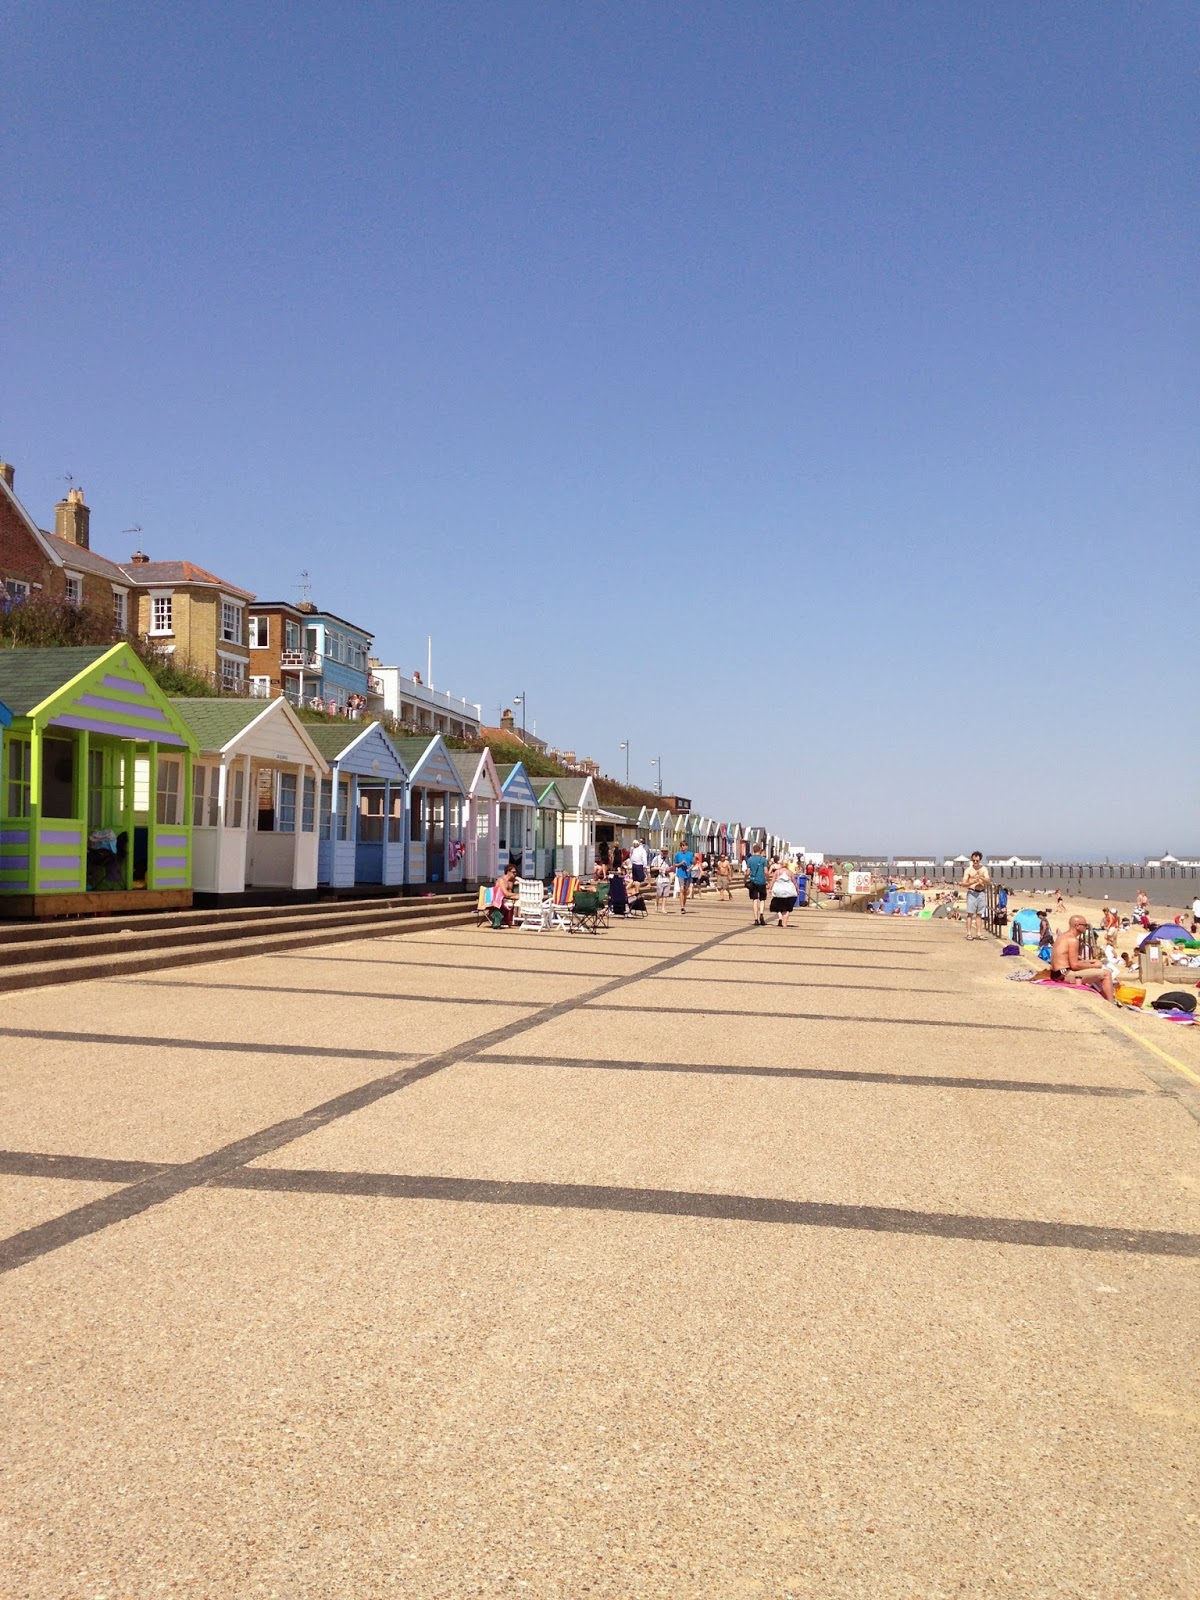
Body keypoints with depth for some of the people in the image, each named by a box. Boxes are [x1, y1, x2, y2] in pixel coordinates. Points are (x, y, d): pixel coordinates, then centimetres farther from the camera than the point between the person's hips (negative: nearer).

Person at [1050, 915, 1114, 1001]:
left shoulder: (1062, 936, 14)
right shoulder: (1073, 940, -15)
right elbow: (1074, 965, -18)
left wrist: (1087, 962, 15)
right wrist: (1094, 965, -6)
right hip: (1065, 975, -10)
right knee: (1106, 973, -9)